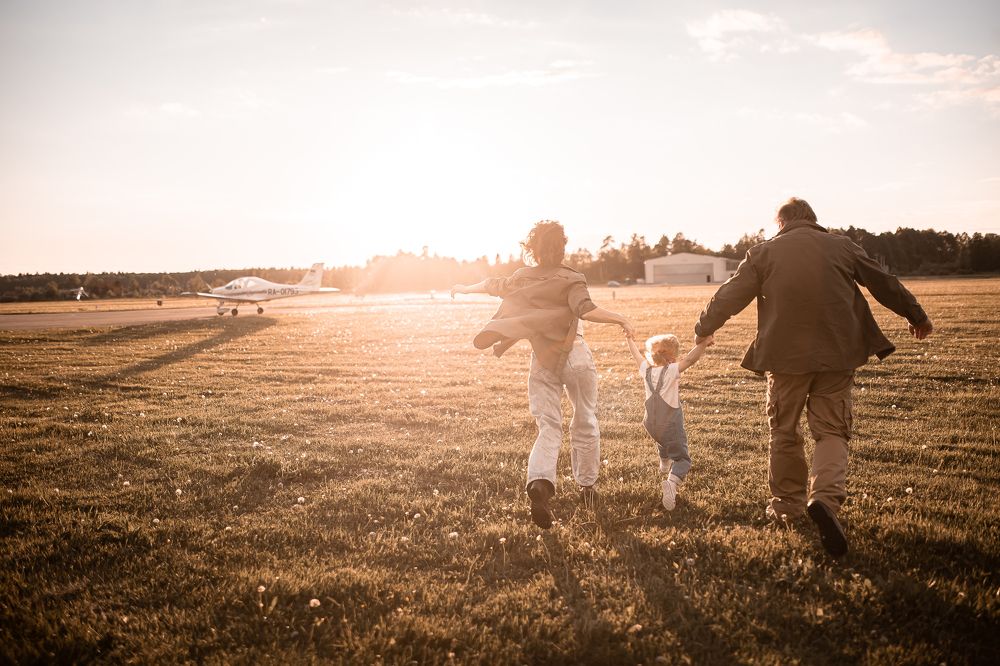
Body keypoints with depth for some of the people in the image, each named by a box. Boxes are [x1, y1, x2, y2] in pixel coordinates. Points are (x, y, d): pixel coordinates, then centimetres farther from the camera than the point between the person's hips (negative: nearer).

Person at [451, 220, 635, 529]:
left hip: (541, 362, 3)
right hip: (575, 357, -2)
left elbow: (494, 285, 24)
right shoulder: (571, 279, -7)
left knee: (548, 427, 0)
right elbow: (585, 309, -26)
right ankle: (587, 486, 26)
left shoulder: (523, 277, 6)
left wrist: (467, 288, 41)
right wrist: (619, 318, -24)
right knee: (585, 423, 15)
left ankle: (539, 482, -27)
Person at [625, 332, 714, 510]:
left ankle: (664, 465, 61)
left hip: (651, 426, 6)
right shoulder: (672, 371, -17)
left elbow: (637, 354, 16)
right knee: (682, 459, -4)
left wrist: (630, 338, 32)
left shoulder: (646, 370, -1)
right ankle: (672, 482, -32)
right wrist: (703, 344, -33)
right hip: (671, 426, -6)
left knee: (663, 442, 38)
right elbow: (689, 359, -32)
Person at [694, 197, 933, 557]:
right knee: (831, 431, 5)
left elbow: (730, 295, 4)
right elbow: (886, 284, 15)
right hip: (836, 354, 1)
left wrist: (704, 329, 18)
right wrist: (917, 316, 28)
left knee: (784, 433, 14)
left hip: (785, 356, -1)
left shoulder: (763, 253, 3)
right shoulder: (843, 246, 8)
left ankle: (787, 503, 24)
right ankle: (826, 497, -18)